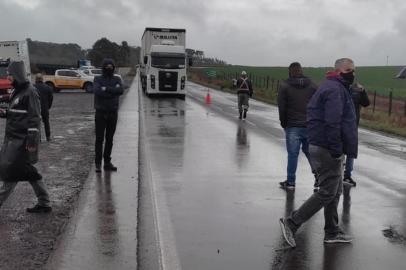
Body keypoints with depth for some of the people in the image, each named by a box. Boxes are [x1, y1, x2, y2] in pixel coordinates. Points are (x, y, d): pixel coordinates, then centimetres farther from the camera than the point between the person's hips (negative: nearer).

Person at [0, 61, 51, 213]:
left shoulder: (29, 92, -13)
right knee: (26, 170, 12)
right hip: (14, 138, 10)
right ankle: (44, 203, 18)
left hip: (22, 140, -10)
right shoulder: (17, 92, 15)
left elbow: (34, 117, -17)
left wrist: (32, 139, -21)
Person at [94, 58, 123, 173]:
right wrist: (113, 91, -16)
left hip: (113, 113, 3)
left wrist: (106, 89, -18)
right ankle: (98, 163, 3)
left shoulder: (117, 79, 7)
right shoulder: (98, 79, 1)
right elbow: (97, 91, -19)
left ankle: (107, 162, 16)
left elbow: (121, 90, -14)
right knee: (99, 139, -3)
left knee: (109, 139, 8)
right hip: (100, 113, -2)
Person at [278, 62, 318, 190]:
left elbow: (282, 108, -6)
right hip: (310, 126, 3)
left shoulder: (284, 86, -3)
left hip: (293, 126, -3)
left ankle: (290, 181, 9)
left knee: (292, 154, 2)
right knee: (310, 151, 16)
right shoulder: (312, 86, 7)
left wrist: (284, 123, 5)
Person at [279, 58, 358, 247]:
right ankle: (291, 223, -2)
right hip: (327, 150, -11)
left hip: (322, 147, 11)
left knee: (335, 191, 16)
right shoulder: (335, 89, -16)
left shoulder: (332, 87, 18)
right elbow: (332, 122, -25)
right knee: (327, 193, -6)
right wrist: (336, 150, -23)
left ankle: (332, 232, 26)